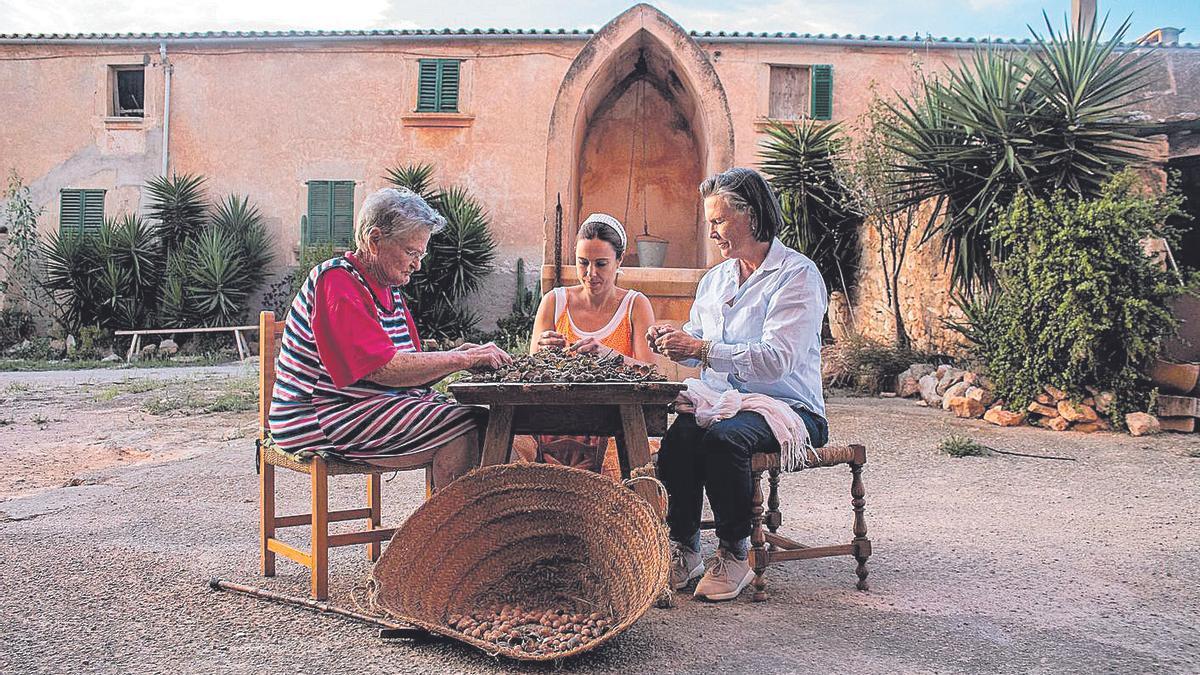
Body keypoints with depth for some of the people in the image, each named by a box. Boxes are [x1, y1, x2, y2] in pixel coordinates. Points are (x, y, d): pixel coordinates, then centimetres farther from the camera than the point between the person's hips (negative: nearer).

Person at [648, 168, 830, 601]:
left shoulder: (797, 275, -7)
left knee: (722, 436, -35)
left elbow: (775, 359, -20)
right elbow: (699, 349, 23)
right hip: (721, 400, 6)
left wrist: (700, 348, -22)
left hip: (786, 408, -5)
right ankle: (683, 549, -15)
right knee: (679, 432, -28)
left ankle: (735, 553, -15)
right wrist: (673, 342, 0)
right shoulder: (715, 279, 17)